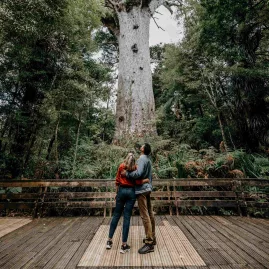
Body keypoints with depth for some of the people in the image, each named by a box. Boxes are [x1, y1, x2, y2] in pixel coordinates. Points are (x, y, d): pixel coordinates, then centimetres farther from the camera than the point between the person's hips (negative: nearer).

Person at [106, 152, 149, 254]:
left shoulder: (121, 166, 2)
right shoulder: (135, 167, -4)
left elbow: (117, 181, 4)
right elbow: (138, 182, -13)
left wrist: (117, 193, 14)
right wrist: (146, 180, 2)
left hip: (121, 190, 2)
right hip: (131, 192, -2)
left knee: (116, 215, 14)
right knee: (127, 217, 3)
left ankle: (109, 240, 24)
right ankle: (124, 245, 12)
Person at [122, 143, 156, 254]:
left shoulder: (142, 158, -15)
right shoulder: (148, 159, 13)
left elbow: (138, 173, -27)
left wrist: (126, 173, -17)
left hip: (142, 189, -10)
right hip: (147, 189, 10)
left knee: (145, 216, -4)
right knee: (150, 214, 15)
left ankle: (149, 243, 3)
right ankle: (152, 237, 28)